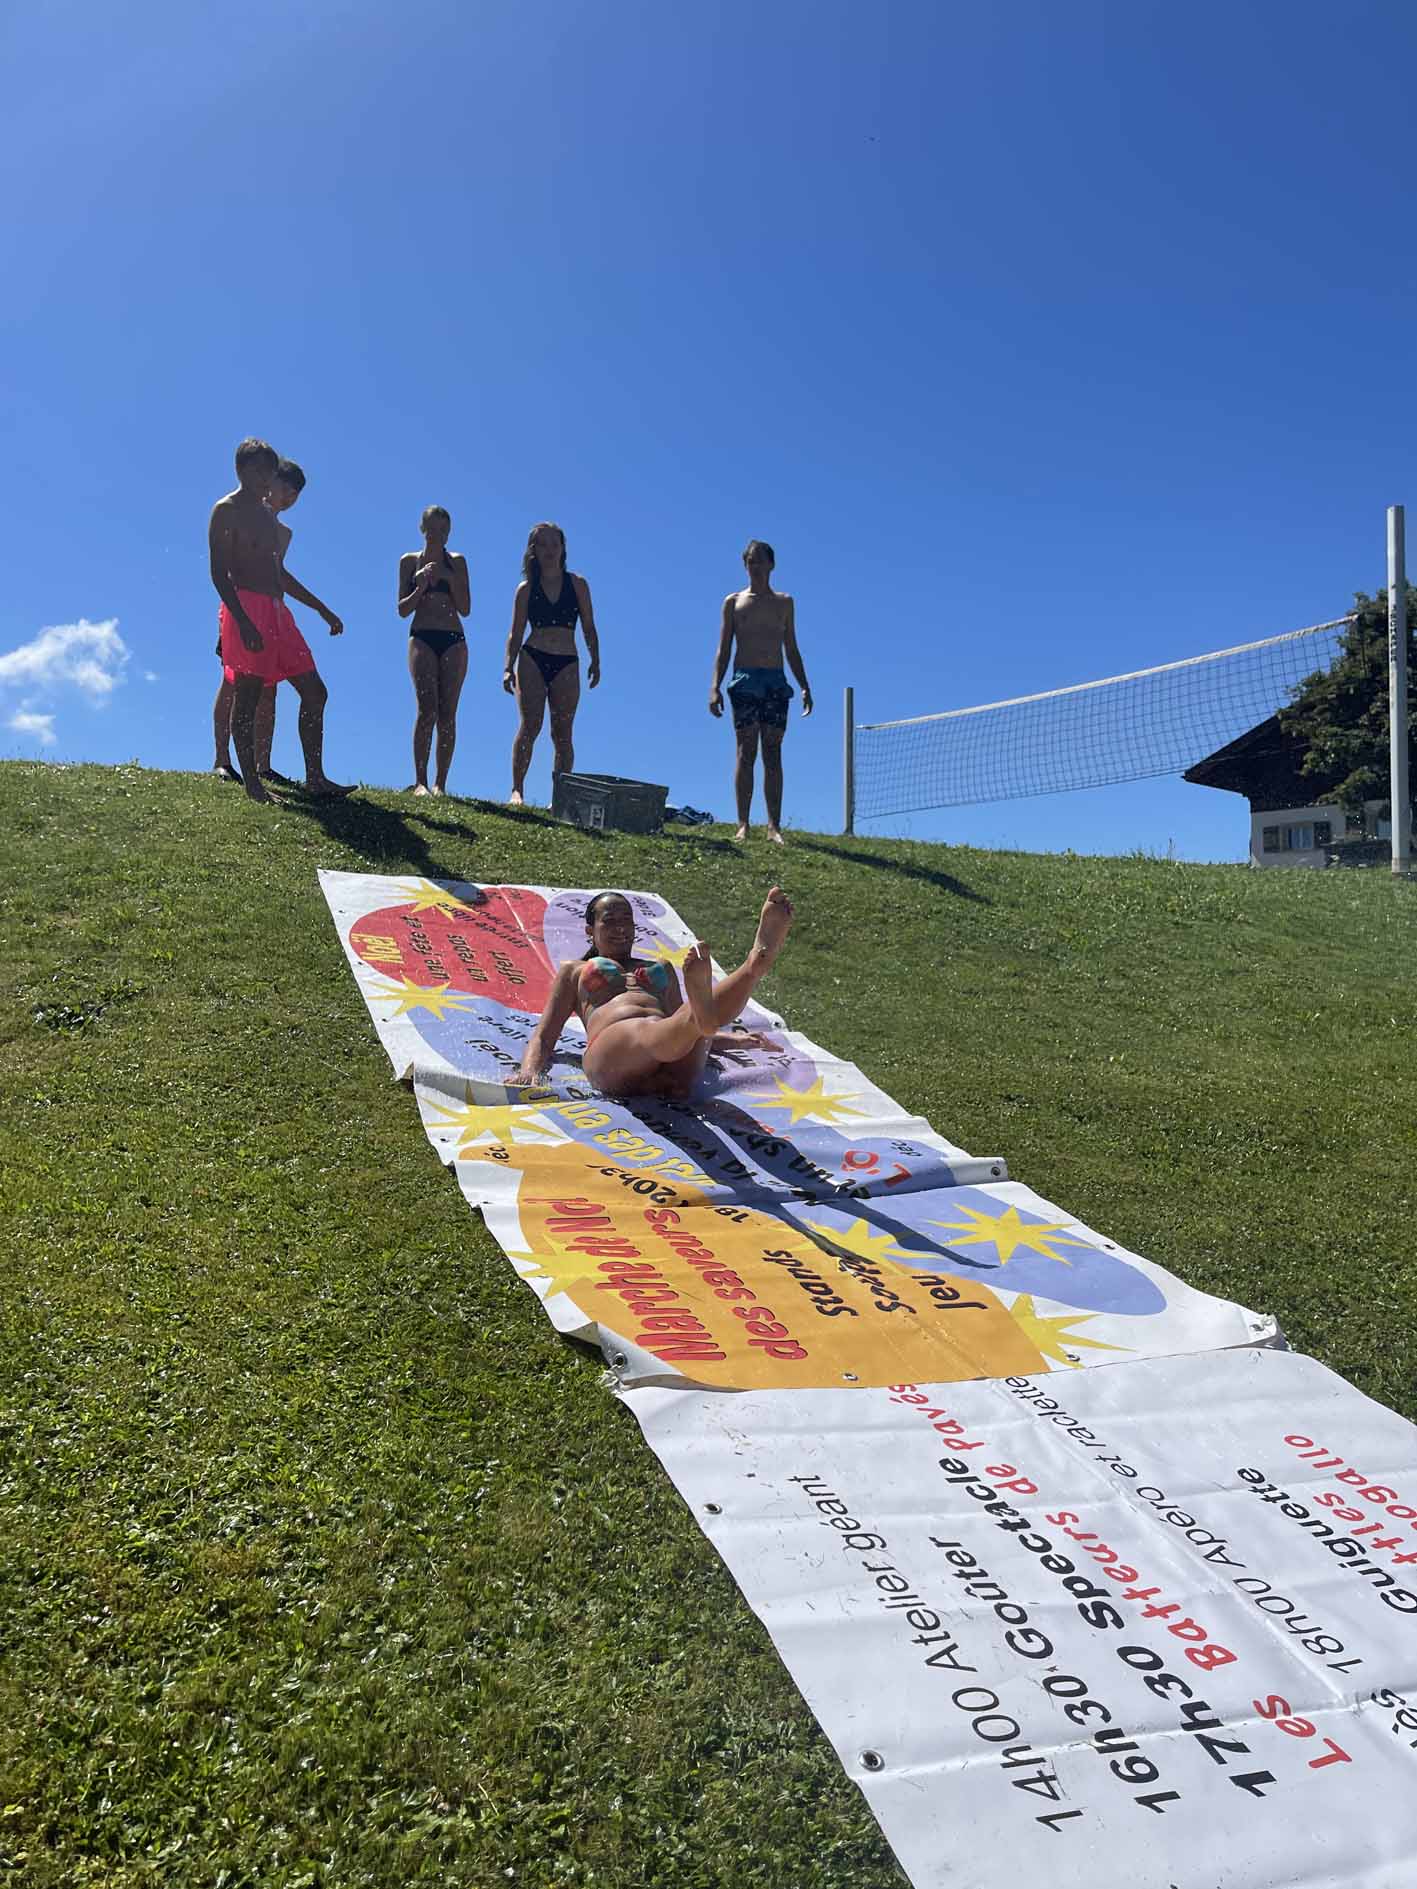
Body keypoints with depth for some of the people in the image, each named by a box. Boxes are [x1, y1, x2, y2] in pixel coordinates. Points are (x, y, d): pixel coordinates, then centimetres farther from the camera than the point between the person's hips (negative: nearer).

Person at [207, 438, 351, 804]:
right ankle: (252, 784, -3)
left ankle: (315, 779, 6)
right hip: (247, 609, -9)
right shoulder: (226, 510, -2)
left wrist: (323, 610, 26)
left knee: (315, 692, 4)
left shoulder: (267, 513, 23)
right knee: (246, 698, -6)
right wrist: (243, 622, -24)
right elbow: (219, 573, -11)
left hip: (277, 612, 9)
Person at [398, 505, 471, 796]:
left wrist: (449, 579, -7)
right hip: (422, 639, -1)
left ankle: (440, 784, -4)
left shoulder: (457, 561, 11)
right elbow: (403, 610, 6)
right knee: (427, 709, -17)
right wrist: (421, 587, -9)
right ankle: (420, 781, -16)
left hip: (454, 641, 1)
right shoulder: (410, 561, 10)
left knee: (447, 715, -5)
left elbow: (465, 609, 6)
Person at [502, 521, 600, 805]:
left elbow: (589, 628, 9)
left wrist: (595, 662, 1)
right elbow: (516, 633, 6)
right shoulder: (526, 588, 6)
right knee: (530, 725, -12)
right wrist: (509, 668, -3)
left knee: (563, 734, -1)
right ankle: (516, 790, -7)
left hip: (566, 664, 1)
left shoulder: (578, 585, 8)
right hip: (532, 660, -1)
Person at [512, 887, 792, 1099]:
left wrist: (731, 1040, 30)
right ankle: (700, 1014, -74)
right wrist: (530, 1070, 3)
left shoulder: (661, 968, 41)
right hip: (611, 1048, -3)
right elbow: (545, 1035, 25)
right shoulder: (574, 971, 33)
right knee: (650, 1030, -41)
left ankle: (755, 966, -61)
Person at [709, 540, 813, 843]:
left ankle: (774, 826, -7)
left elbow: (791, 650, 16)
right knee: (746, 752, -7)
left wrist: (805, 687, 6)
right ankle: (743, 824, -9)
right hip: (744, 681, -2)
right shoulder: (733, 602, 11)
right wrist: (715, 687, -7)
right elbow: (723, 650, 6)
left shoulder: (784, 602, 16)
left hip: (776, 682, 2)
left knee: (773, 754, -3)